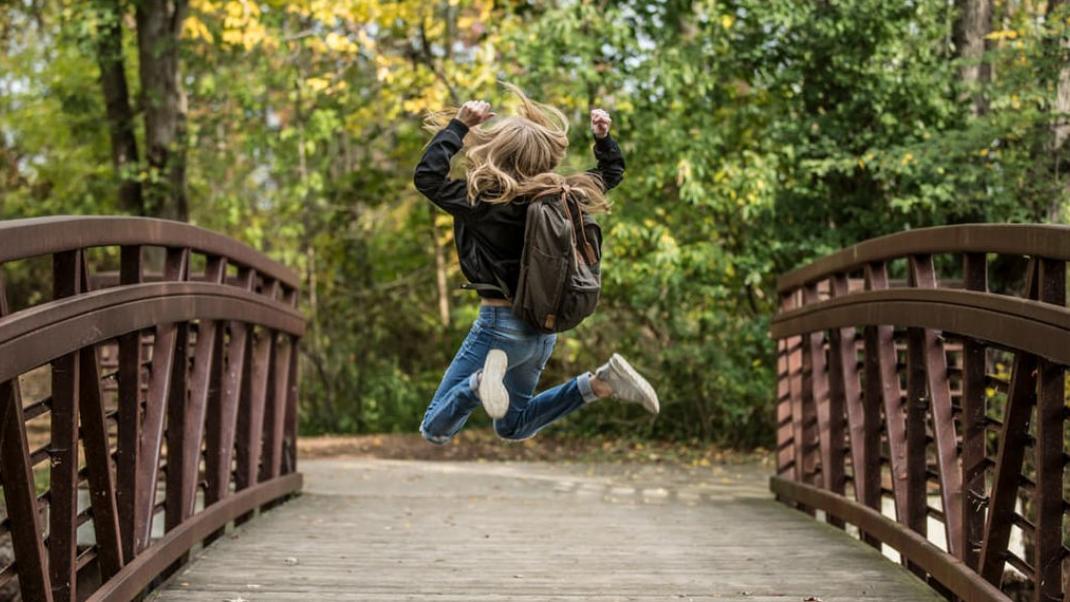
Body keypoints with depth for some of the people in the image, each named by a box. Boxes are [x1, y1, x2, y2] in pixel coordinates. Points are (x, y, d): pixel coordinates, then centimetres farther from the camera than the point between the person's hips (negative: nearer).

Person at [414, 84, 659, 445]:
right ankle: (600, 383, 7)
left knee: (435, 431, -2)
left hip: (501, 323, -7)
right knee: (513, 427, 26)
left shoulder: (487, 201, -19)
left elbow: (427, 177, -19)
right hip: (544, 325, 7)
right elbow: (611, 173, 17)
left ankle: (484, 380, -30)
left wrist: (459, 125, -16)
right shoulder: (561, 196, 0)